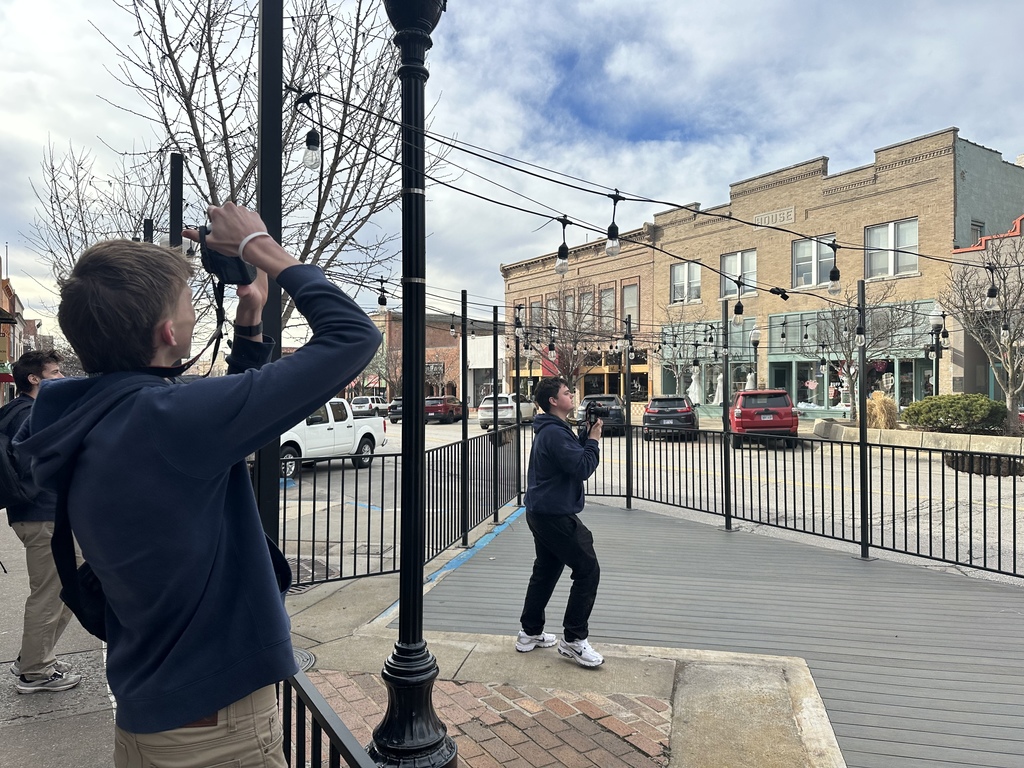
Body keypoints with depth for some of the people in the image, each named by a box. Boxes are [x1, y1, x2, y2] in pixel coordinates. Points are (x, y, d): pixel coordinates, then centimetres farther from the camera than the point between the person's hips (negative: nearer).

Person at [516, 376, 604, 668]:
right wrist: (594, 439, -11)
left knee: (545, 572, 18)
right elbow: (582, 468, -23)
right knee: (588, 570, -4)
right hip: (556, 515, -11)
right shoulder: (555, 433, -20)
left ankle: (530, 633, 28)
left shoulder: (550, 430, 14)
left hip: (542, 512, 11)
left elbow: (574, 457, 16)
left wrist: (588, 435, 5)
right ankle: (573, 640, 4)